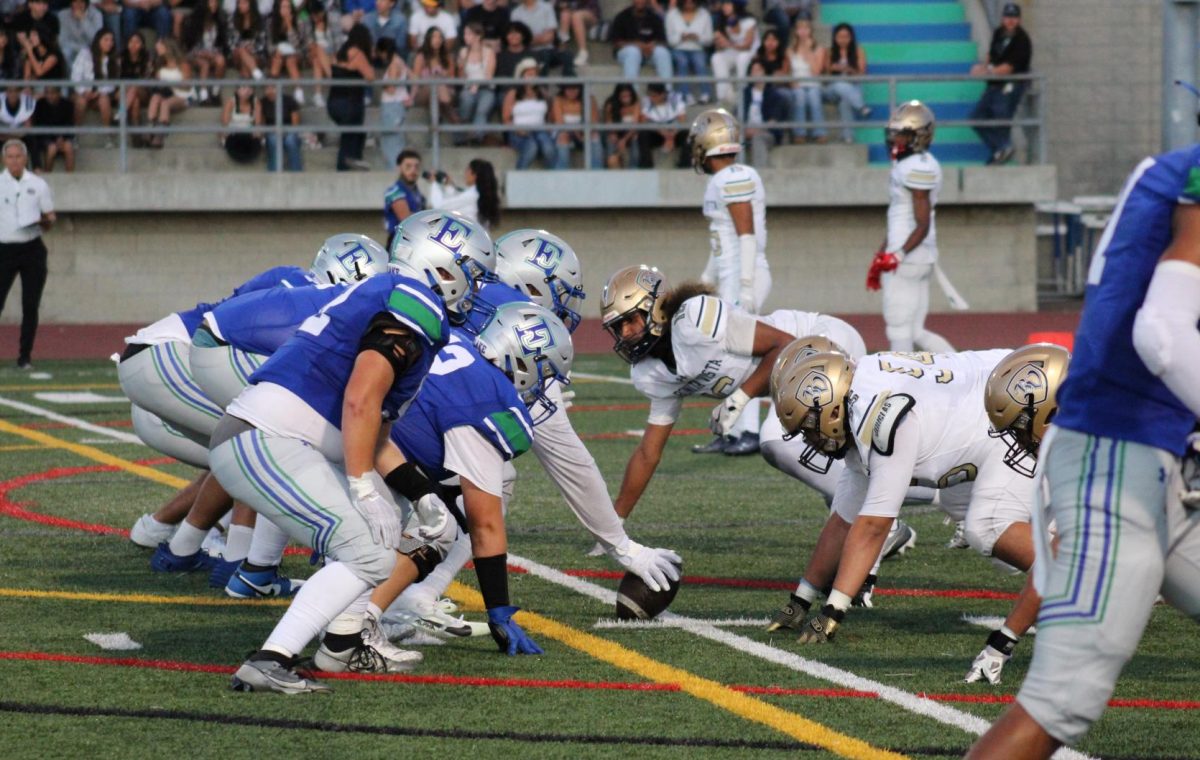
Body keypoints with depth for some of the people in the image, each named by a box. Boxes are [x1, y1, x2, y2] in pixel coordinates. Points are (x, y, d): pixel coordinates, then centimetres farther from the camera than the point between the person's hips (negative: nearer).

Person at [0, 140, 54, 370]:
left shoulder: (38, 185, 6)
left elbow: (49, 220, 8)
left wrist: (45, 221, -13)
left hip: (32, 250, 1)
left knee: (30, 306, -1)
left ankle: (25, 357, 6)